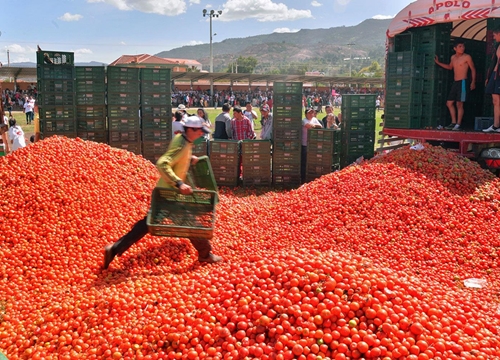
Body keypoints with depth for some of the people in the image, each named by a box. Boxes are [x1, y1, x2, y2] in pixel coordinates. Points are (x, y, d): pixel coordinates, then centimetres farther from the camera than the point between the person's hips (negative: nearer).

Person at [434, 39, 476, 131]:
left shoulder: (467, 57, -7)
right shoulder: (453, 57, 11)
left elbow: (473, 69, -3)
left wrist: (473, 82, -10)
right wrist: (438, 63, 26)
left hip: (463, 82, -7)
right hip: (455, 83, 7)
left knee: (459, 104, -7)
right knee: (449, 103, 6)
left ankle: (458, 124, -2)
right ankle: (453, 122, 14)